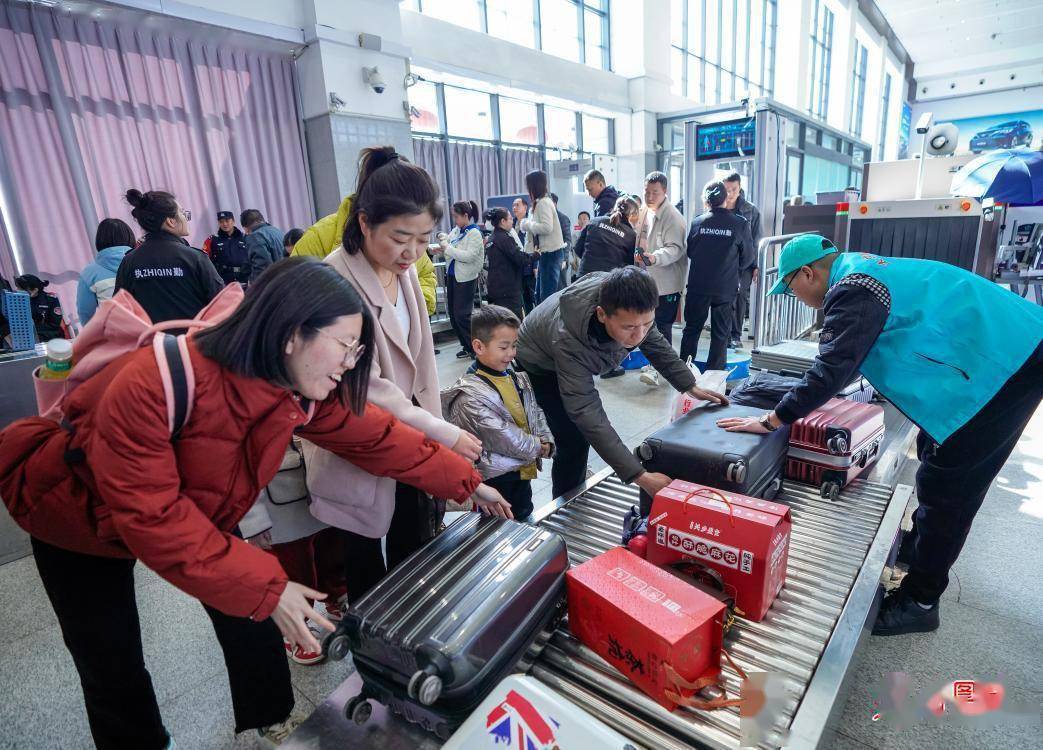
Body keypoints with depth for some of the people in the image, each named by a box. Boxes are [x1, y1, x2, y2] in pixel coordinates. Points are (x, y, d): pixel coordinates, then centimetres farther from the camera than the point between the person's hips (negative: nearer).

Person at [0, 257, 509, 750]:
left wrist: (466, 483, -11)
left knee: (251, 616, 5)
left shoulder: (306, 390, -21)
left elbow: (377, 437, -14)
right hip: (82, 520, -4)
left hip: (201, 515, 5)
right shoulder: (155, 383, -40)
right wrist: (264, 586, -39)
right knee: (113, 667, 6)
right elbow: (151, 515, -37)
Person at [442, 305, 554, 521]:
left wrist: (546, 441, -5)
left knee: (524, 520, 24)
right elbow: (501, 435, -24)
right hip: (496, 477, -8)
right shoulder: (470, 394, -23)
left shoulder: (518, 378, 3)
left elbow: (534, 412, 11)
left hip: (523, 470, 8)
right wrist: (535, 448, -14)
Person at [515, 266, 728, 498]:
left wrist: (691, 387, -8)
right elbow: (587, 413, -46)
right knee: (573, 442, -13)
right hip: (540, 365, -6)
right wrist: (640, 476, -49)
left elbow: (655, 343, -9)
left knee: (579, 436, 17)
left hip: (575, 363, 6)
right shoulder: (568, 340, -47)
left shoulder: (630, 308, -31)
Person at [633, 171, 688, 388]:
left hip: (666, 282, -9)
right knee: (650, 323, 16)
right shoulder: (645, 211, 11)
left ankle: (657, 368, -1)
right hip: (647, 279, 9)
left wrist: (655, 257, -39)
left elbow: (675, 248, -23)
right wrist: (639, 258, 15)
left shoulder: (672, 217, -15)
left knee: (663, 326, -5)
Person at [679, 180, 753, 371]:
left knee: (692, 328, 13)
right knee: (720, 334, 10)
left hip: (698, 286, 1)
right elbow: (747, 257, 1)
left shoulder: (697, 222, -5)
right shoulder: (740, 224, -8)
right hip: (726, 288, -1)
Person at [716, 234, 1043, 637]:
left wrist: (771, 421, -19)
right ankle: (916, 548, 41)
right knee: (935, 458, 22)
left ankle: (919, 602, 10)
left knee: (946, 487, -3)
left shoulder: (852, 291, -20)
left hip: (1002, 365, -10)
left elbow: (832, 369, -25)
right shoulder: (860, 269, 12)